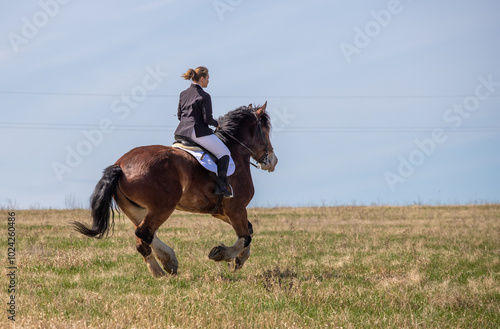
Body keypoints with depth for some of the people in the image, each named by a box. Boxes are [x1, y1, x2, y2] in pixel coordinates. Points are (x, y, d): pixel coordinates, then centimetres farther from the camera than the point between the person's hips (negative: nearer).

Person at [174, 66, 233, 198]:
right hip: (199, 132, -8)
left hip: (182, 131, 8)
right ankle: (220, 186, -5)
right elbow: (207, 119, -15)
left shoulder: (183, 94, 10)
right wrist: (216, 124, 4)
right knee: (224, 153, 2)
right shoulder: (204, 96, -12)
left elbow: (179, 115, 15)